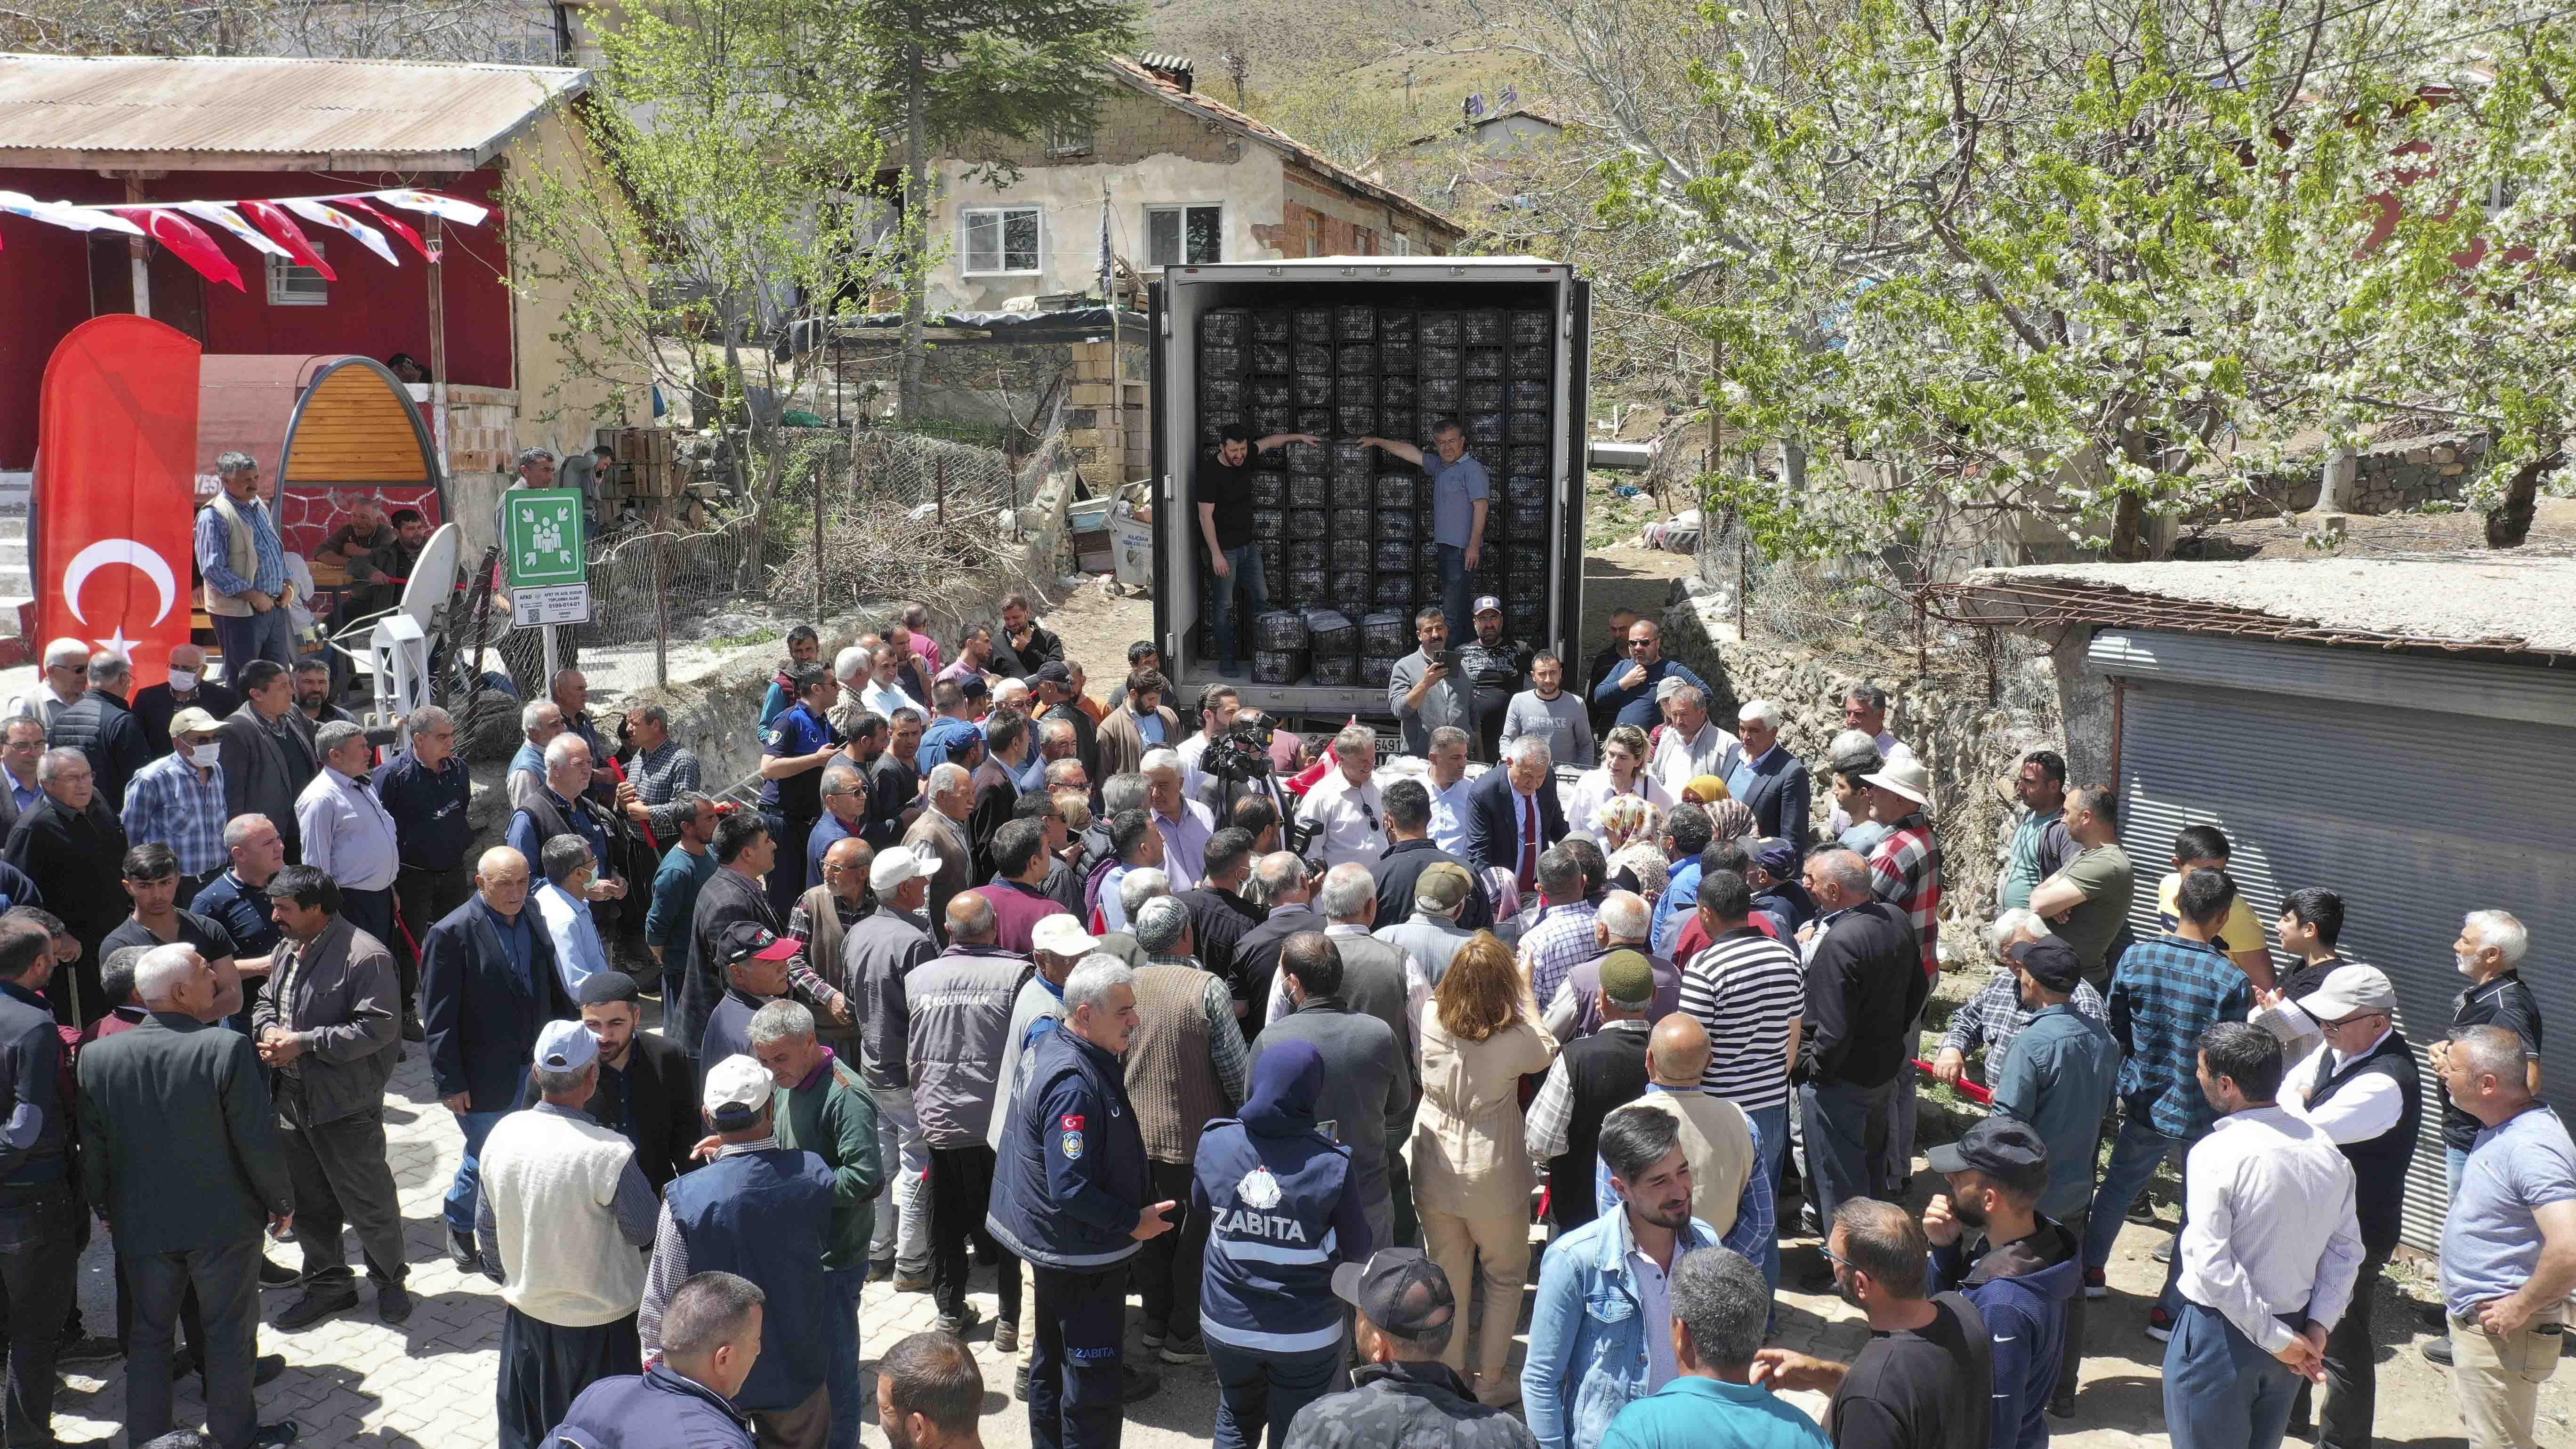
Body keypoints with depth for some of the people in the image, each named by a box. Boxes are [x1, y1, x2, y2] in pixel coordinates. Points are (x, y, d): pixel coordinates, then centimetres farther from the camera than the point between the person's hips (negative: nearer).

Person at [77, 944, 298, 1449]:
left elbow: (92, 1152, 1)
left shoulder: (98, 1056, -8)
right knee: (229, 1333, 12)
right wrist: (282, 1203, -2)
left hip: (141, 1227, 4)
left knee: (148, 1333, 19)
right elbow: (259, 1142, -17)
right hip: (224, 1225, -3)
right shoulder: (228, 1049, -21)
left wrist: (105, 1209, 18)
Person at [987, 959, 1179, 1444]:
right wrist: (1132, 1221, -18)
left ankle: (1048, 1442, 39)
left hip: (1054, 1247, 11)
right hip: (1083, 1256, -11)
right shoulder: (1074, 1085, -29)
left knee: (1053, 1360, 24)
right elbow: (1071, 1191, -31)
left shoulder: (1048, 1045, 3)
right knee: (1094, 1384, -1)